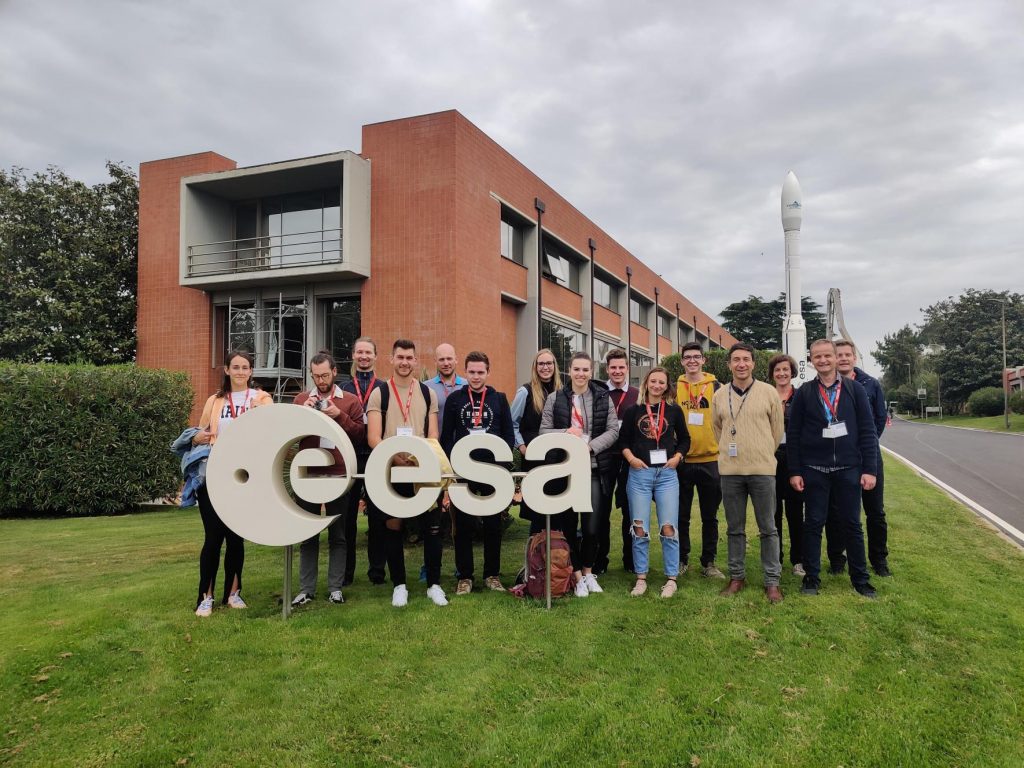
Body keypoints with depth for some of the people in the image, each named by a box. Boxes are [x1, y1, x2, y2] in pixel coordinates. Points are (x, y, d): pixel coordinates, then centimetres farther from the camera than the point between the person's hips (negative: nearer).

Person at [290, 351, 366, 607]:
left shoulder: (350, 401, 4)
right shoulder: (301, 399, 10)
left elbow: (361, 436, -1)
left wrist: (340, 416, -13)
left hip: (339, 475, -1)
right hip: (308, 474, 2)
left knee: (338, 535, 6)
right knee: (307, 535, 8)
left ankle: (336, 588, 14)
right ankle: (306, 589, 15)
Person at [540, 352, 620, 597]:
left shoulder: (603, 398, 6)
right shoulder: (555, 398, 4)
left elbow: (613, 430, 3)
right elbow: (543, 431, 3)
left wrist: (590, 446, -12)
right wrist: (565, 433, -15)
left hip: (595, 469, 0)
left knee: (592, 526, 2)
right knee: (569, 524, 5)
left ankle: (588, 571, 25)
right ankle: (577, 575, 19)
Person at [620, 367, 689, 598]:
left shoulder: (674, 410, 6)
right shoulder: (633, 410, 5)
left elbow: (684, 439, 14)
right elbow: (623, 440, 9)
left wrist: (677, 458, -1)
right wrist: (631, 459, -6)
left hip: (666, 473, 0)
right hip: (639, 473, 0)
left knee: (668, 527, -3)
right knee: (639, 529, 2)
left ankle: (671, 579, 9)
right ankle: (641, 578, 12)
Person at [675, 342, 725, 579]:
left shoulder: (715, 386, 4)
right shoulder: (675, 387, 4)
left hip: (710, 460, 0)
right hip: (681, 460, 0)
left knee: (710, 516, 8)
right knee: (681, 515, 8)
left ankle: (709, 562, 19)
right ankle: (681, 560, 20)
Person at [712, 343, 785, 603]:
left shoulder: (769, 392, -2)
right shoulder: (719, 396, 5)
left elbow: (777, 429, 6)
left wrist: (762, 455, 11)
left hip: (762, 470, -2)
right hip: (730, 471, 2)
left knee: (768, 528, 5)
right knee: (735, 529, 11)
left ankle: (772, 581, 14)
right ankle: (737, 576, 23)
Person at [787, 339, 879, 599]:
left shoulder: (854, 389, 2)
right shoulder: (804, 393, 1)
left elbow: (867, 431, 0)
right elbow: (793, 434, 2)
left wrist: (869, 469, -5)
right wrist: (794, 471, -3)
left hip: (848, 469, 0)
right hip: (814, 470, 0)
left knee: (852, 524, 8)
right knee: (813, 524, 6)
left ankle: (860, 578, 21)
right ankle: (812, 577, 17)